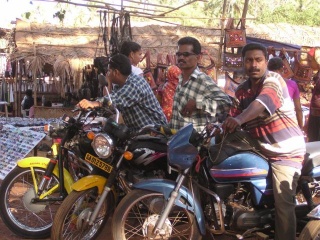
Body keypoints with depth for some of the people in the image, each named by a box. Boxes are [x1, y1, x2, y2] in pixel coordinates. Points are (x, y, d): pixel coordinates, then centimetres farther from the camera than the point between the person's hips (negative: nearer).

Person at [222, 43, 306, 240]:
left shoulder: (274, 80, -15)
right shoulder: (241, 91, 8)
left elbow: (263, 102, -36)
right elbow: (237, 120, 1)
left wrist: (238, 119, -53)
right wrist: (223, 128, -21)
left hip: (286, 151, -7)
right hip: (260, 148, 8)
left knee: (283, 202, -17)